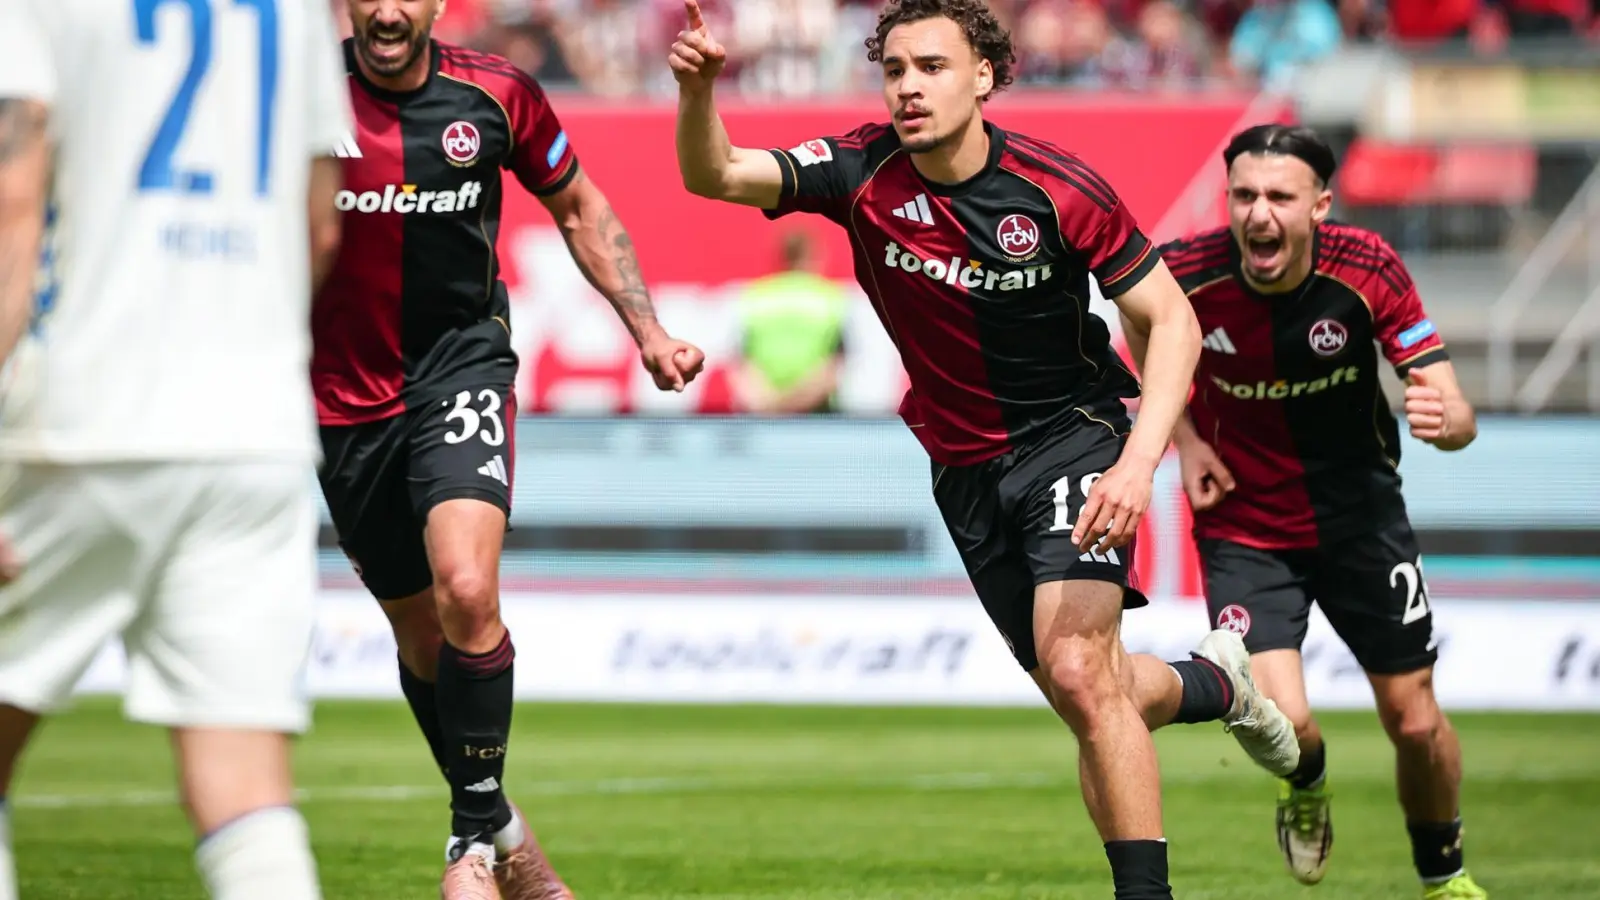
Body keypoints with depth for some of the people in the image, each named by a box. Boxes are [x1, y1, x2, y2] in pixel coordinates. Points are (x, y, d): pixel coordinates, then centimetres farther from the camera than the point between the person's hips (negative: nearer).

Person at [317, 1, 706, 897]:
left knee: (466, 589, -24)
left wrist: (648, 328, 4)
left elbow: (578, 208, 10)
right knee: (420, 630, 11)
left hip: (461, 370, -1)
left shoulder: (497, 93, -6)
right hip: (344, 396, 1)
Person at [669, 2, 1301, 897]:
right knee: (1090, 696, 13)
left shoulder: (1059, 188, -19)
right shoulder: (864, 173, -12)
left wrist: (1139, 462, -26)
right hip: (965, 469, 4)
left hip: (1073, 435, -4)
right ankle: (1214, 681, 46)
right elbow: (715, 174, -22)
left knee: (1078, 673, -23)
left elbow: (1172, 320, -14)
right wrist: (697, 89, -44)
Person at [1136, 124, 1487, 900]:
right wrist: (1184, 436, -4)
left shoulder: (1366, 268, -21)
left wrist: (1443, 418, -44)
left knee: (1415, 722, 5)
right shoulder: (1187, 273, -21)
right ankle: (1306, 784, 21)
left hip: (1360, 515, 1)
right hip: (1244, 527, -1)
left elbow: (1457, 417, -19)